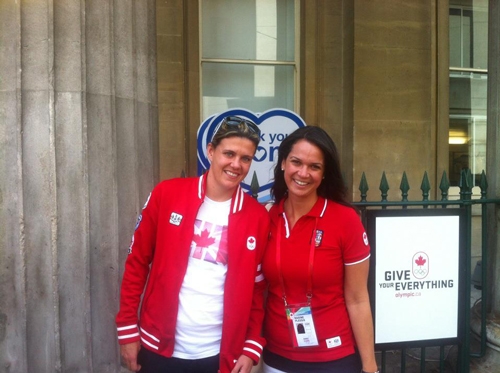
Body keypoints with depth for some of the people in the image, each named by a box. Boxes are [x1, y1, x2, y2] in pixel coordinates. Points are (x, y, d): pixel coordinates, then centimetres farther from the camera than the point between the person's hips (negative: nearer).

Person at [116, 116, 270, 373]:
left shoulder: (258, 217, -4)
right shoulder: (167, 194, -7)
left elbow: (257, 288, 2)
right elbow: (137, 262, -2)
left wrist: (251, 347, -2)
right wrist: (128, 328, -1)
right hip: (159, 348, 0)